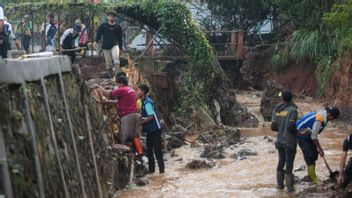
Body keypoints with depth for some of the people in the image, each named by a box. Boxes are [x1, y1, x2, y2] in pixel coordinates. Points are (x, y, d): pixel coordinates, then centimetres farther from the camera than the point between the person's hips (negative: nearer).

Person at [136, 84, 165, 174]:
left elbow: (151, 116, -23)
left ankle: (161, 169, 1)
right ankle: (151, 168, 19)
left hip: (154, 129, -10)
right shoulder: (144, 101, 10)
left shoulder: (147, 102, -19)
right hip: (150, 130, 10)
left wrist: (141, 122, -17)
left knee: (157, 149, -4)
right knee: (149, 149, 12)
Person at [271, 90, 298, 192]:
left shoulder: (276, 110, 1)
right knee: (289, 163, 3)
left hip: (280, 140, 5)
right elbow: (290, 126, -23)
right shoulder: (292, 110, -15)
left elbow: (273, 127, -1)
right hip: (290, 141, -5)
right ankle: (289, 186, 8)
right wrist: (295, 131, -3)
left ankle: (280, 183, 26)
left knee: (281, 161, 19)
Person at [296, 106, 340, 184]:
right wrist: (320, 149, -14)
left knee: (314, 153, 11)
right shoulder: (319, 119, -29)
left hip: (307, 134, 10)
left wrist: (319, 148, 16)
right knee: (309, 155, -9)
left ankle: (311, 175, 22)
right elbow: (313, 136, -23)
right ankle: (313, 178, -3)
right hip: (302, 135, -10)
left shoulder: (322, 115, 0)